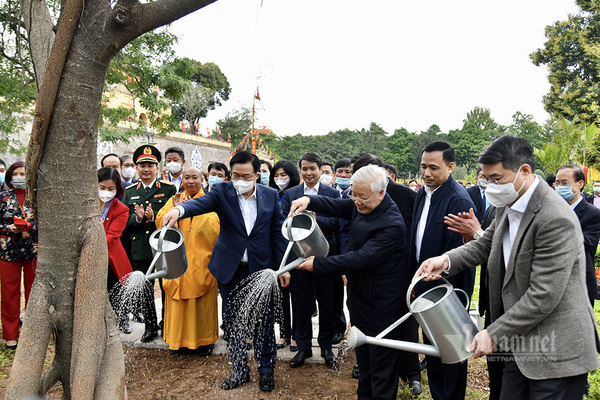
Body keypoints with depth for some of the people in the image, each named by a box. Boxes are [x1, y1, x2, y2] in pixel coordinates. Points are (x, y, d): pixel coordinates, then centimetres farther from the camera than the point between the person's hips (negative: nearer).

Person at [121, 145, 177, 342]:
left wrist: (153, 217, -22)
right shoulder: (130, 192, 12)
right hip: (139, 249, 4)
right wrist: (137, 218, -15)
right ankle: (150, 327, 24)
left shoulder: (168, 189, 0)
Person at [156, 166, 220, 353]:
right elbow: (160, 224, 0)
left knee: (202, 301, 2)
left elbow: (215, 229, -12)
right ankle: (178, 338, 21)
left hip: (201, 260, -3)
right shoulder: (174, 200, 11)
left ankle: (204, 339, 16)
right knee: (177, 301, 6)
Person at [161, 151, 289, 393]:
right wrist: (179, 209, -47)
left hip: (261, 269, -1)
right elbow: (201, 203, -25)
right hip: (231, 269, 1)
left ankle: (266, 370, 29)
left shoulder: (270, 195, -1)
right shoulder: (222, 192, -5)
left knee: (264, 322, 8)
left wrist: (282, 267, 0)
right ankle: (240, 370, 32)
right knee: (232, 322, 13)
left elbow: (277, 232, 3)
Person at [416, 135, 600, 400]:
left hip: (556, 353, -8)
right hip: (521, 344, 8)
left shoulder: (556, 220, -25)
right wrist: (447, 260, -4)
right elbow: (486, 244, 16)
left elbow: (543, 296, -25)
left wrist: (494, 334, -19)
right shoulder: (508, 206, 4)